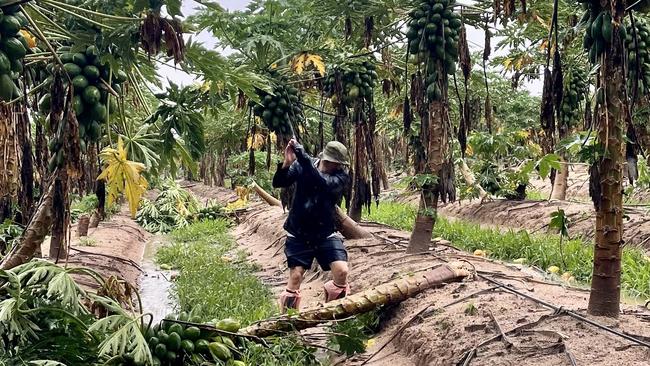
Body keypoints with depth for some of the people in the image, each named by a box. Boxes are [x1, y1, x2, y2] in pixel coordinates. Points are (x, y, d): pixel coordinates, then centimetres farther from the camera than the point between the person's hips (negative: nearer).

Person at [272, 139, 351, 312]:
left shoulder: (342, 177, -12)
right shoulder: (301, 166, -8)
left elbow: (323, 183, -32)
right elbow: (278, 183, -13)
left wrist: (302, 155, -40)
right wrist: (286, 164, -34)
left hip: (325, 234, 0)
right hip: (298, 234, 0)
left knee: (341, 272, -12)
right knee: (295, 276, -5)